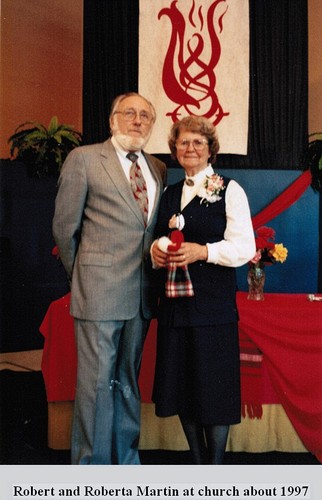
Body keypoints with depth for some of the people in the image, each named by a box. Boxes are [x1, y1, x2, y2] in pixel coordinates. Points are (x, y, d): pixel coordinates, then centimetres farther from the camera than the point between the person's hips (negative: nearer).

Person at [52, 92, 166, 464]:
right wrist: (82, 277, 5)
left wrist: (154, 274, 8)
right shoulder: (83, 159, -1)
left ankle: (126, 462, 30)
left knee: (128, 381, 16)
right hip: (100, 292, -5)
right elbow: (64, 226, 0)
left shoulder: (158, 169, 14)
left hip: (141, 294, 5)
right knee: (96, 382, 1)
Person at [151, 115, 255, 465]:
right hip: (174, 303, 5)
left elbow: (244, 248, -7)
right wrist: (155, 250, 0)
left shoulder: (230, 191, 0)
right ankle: (198, 464, 28)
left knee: (213, 387, 1)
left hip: (213, 304, -5)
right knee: (180, 387, 10)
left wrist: (203, 251, -21)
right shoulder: (169, 193, 16)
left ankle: (215, 466, 21)